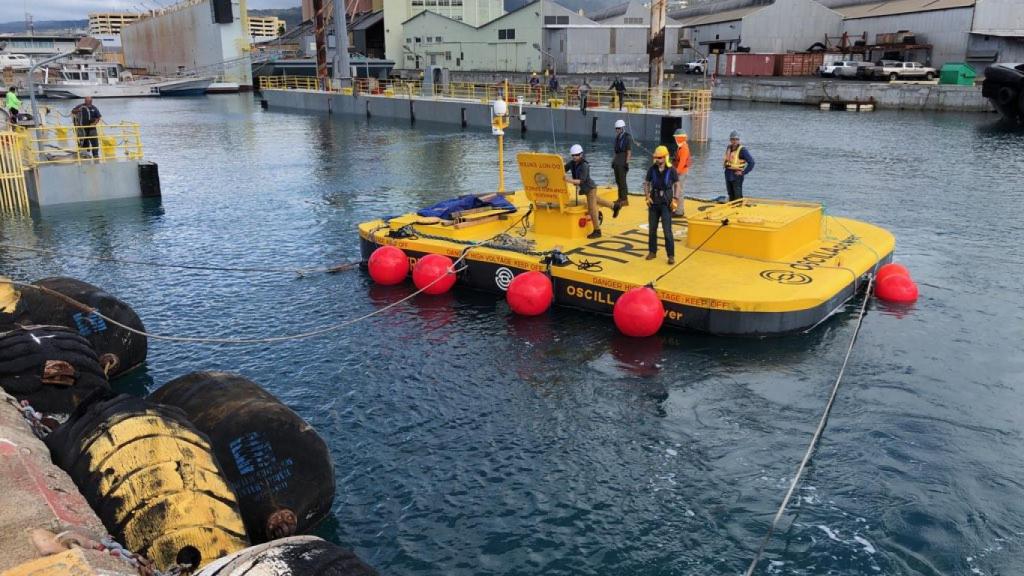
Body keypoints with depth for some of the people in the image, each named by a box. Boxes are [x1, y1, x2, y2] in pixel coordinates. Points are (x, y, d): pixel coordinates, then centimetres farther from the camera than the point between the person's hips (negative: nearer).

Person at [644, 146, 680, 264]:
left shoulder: (671, 170, -8)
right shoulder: (652, 169, -1)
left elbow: (677, 185, 0)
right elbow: (646, 183, 8)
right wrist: (647, 196, -4)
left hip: (666, 203, -3)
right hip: (654, 202, 3)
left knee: (667, 230, -7)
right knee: (652, 229, 11)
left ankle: (671, 255, -2)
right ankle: (652, 251, 25)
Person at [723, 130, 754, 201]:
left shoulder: (742, 150, -14)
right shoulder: (729, 148, 9)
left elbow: (751, 162, -16)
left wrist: (743, 172, -16)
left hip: (736, 175, -7)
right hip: (728, 175, 7)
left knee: (738, 196, -6)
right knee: (731, 195, 15)